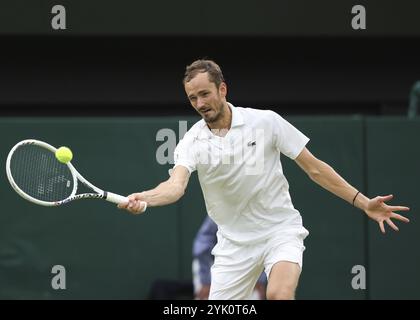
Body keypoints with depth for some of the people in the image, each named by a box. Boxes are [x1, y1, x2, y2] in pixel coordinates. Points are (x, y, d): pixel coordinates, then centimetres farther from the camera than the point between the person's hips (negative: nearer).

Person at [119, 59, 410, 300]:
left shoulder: (265, 121, -8)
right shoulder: (192, 142, -6)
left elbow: (314, 168, -3)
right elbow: (176, 185, -25)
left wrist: (363, 202, -8)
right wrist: (144, 198, -48)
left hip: (280, 230, -2)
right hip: (235, 242, 3)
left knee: (278, 294, -31)